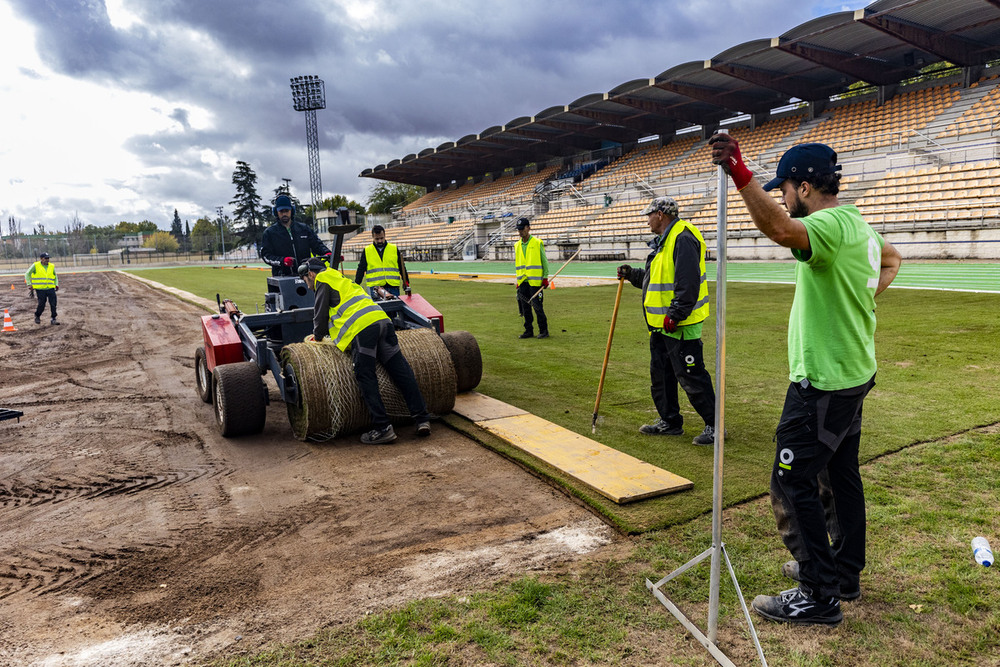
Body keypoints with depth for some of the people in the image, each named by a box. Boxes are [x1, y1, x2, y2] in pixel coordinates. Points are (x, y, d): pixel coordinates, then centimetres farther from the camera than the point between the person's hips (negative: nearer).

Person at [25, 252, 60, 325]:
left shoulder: (52, 266, 11)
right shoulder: (35, 266, 0)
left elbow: (55, 276, 24)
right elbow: (27, 274, 6)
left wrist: (56, 285, 12)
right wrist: (29, 285, -2)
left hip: (51, 289, 3)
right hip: (40, 289, -3)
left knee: (53, 304, -6)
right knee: (41, 305, -1)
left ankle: (53, 319, 1)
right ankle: (37, 316, 25)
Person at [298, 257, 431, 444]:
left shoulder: (323, 280, 12)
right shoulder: (340, 279, 37)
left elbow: (321, 313, 7)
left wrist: (318, 338, 21)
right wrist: (322, 332, 45)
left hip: (362, 328, -8)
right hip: (382, 319, 8)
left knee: (366, 378, -6)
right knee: (401, 370, 2)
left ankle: (382, 428, -12)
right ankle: (422, 418, -1)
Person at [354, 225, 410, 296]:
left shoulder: (394, 249, 10)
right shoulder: (367, 251, 9)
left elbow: (402, 268, 15)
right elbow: (360, 270, 11)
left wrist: (406, 284, 9)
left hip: (393, 287, 1)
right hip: (374, 288, -1)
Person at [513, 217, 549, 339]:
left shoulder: (538, 243, -2)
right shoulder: (517, 246, 13)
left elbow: (544, 261, 0)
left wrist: (545, 278, -5)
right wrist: (517, 280, 14)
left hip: (535, 281, -5)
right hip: (522, 282, 5)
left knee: (537, 306, -5)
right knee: (525, 308, 6)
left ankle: (543, 331, 5)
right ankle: (529, 331, 15)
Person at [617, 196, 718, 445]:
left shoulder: (683, 239, -17)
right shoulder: (663, 241, 18)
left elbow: (688, 283, -25)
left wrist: (675, 315, -25)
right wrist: (632, 274, 15)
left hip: (680, 325, -11)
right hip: (660, 324, 11)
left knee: (691, 376, -5)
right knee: (660, 375, 16)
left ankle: (714, 426, 7)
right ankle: (670, 422, 28)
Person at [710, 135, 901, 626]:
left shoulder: (831, 225, -20)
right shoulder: (859, 226, 12)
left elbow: (780, 230, -43)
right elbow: (890, 259, 34)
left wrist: (740, 174, -53)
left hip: (823, 383, -11)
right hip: (853, 375, 11)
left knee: (792, 483, -3)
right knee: (840, 475, 20)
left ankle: (819, 595, 8)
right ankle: (844, 573, 35)